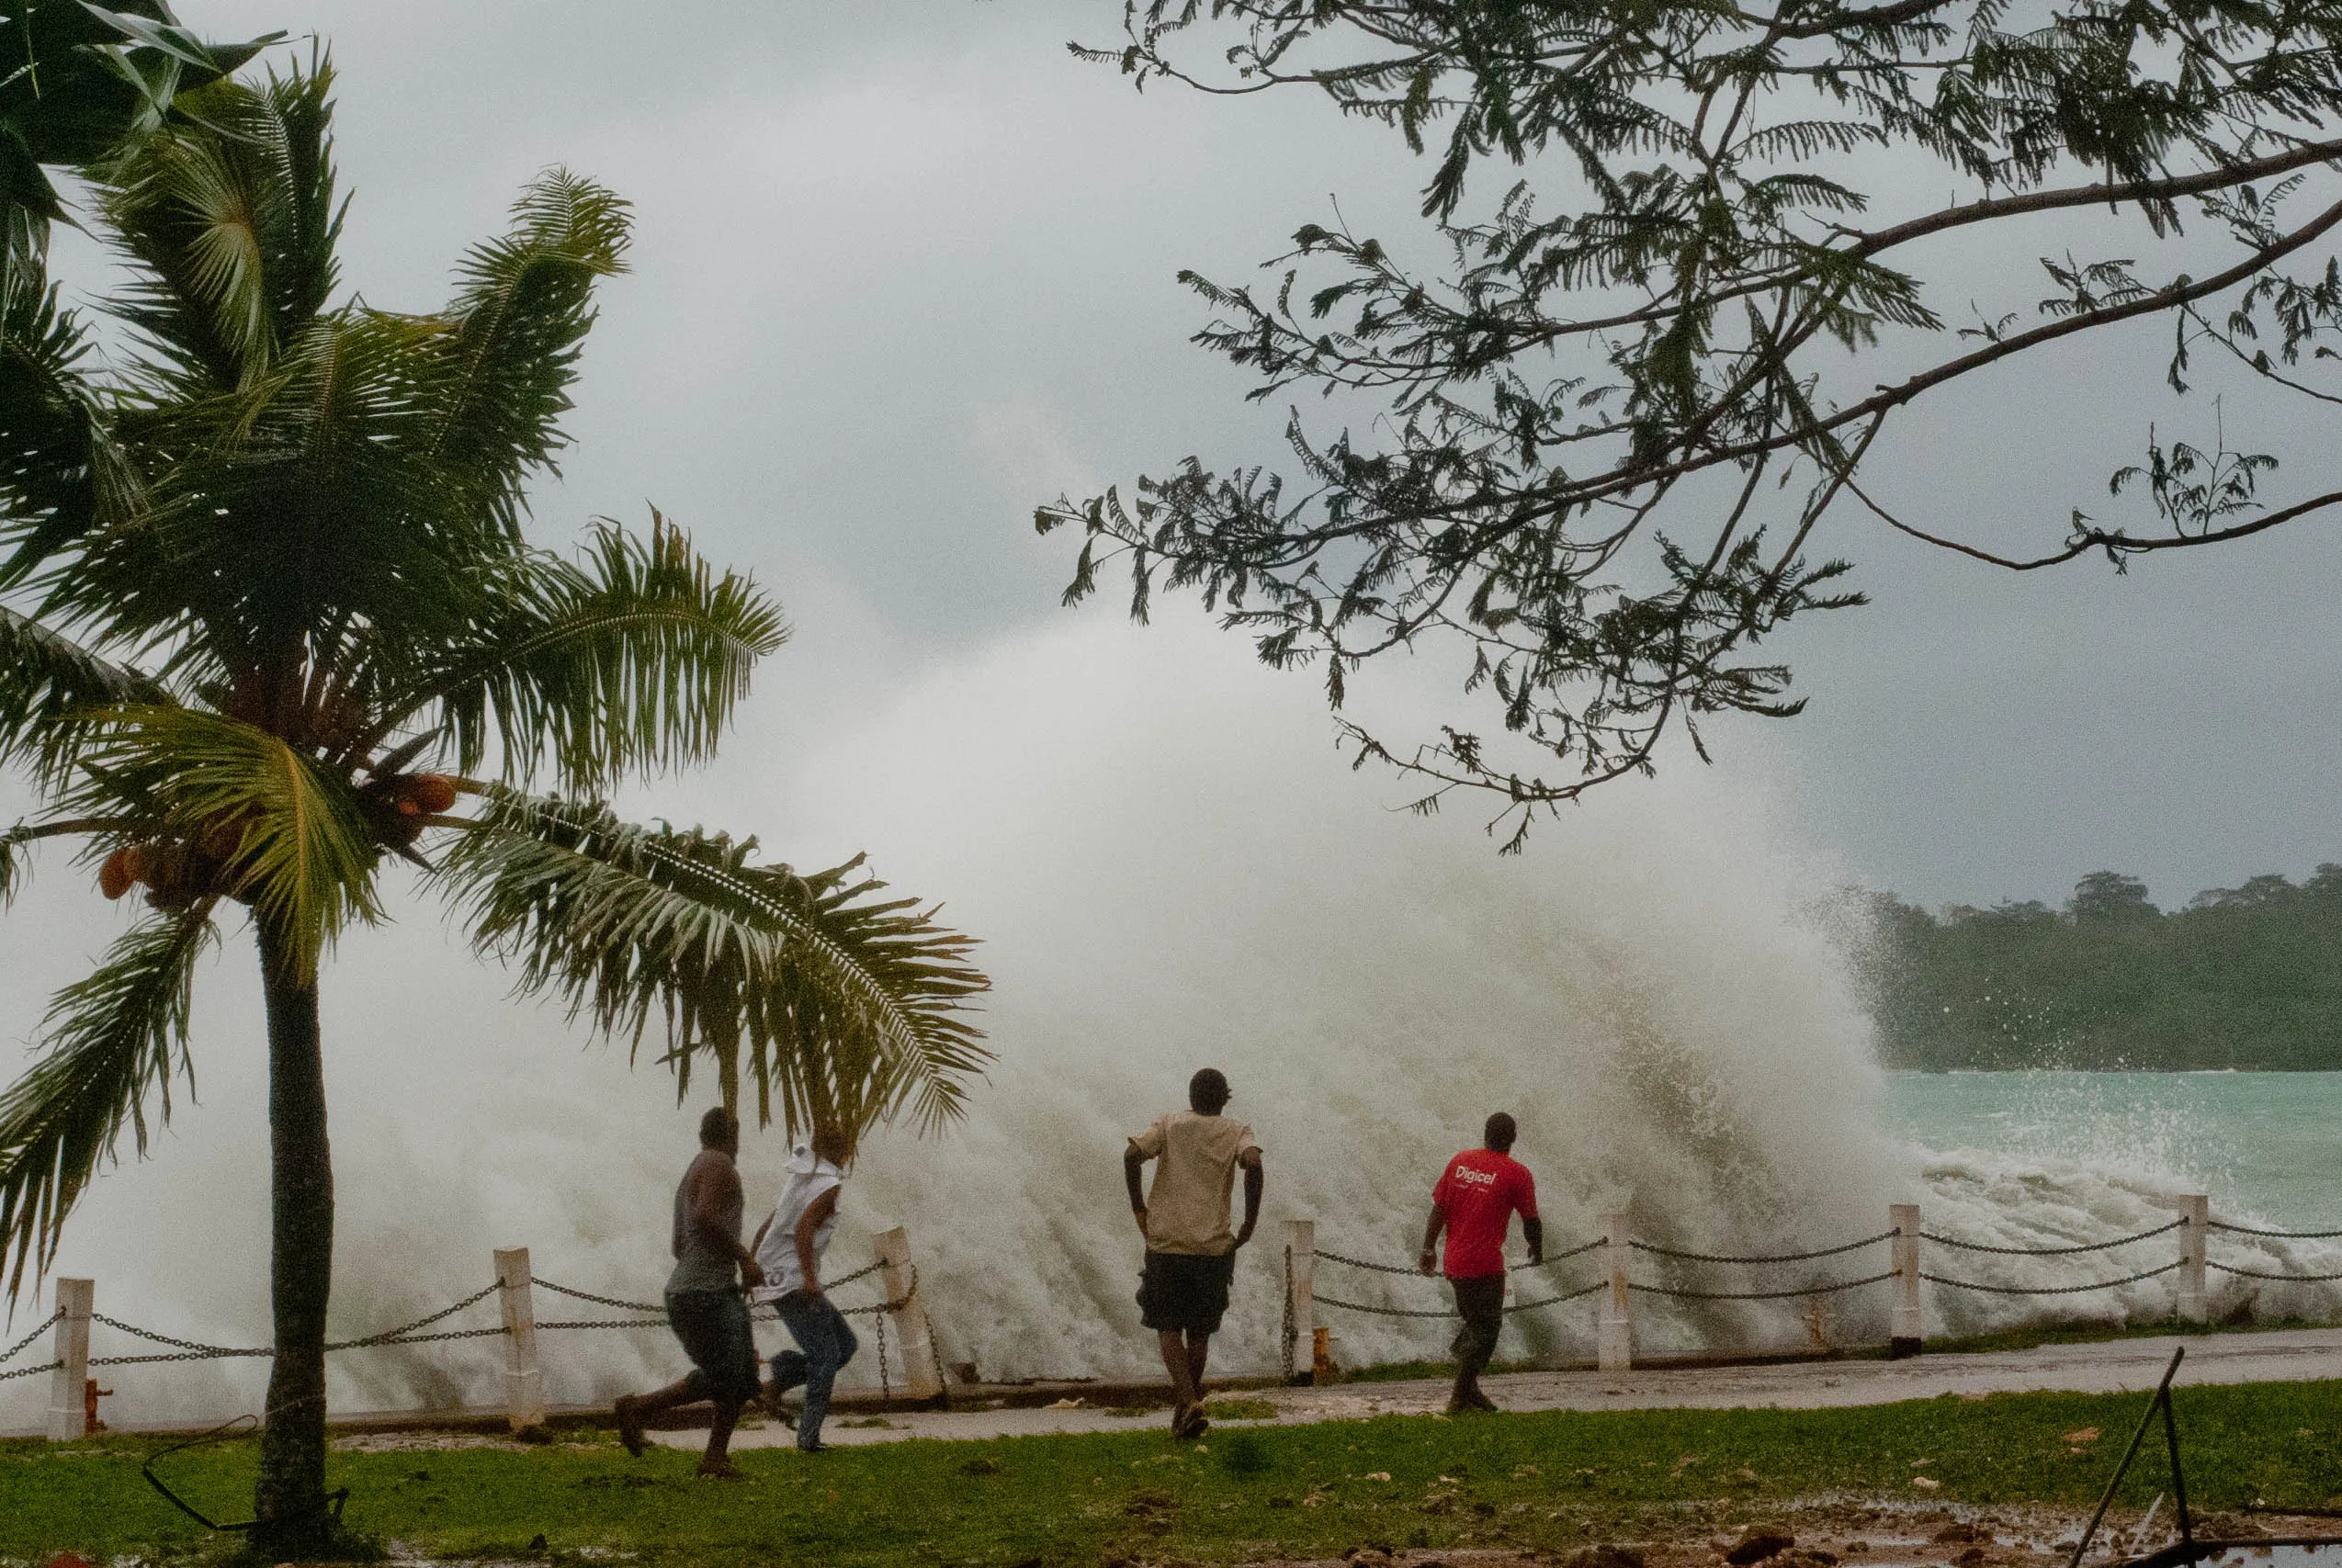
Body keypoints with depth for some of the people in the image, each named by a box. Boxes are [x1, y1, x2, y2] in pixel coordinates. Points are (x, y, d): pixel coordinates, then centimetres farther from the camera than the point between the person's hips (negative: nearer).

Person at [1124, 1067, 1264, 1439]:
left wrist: (1138, 1209, 1)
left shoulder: (1169, 1125, 7)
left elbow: (1132, 1155, -10)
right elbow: (1253, 1163, -16)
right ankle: (1183, 1411, 18)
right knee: (1199, 1331, 15)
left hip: (1166, 1242, -1)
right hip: (1213, 1247, 1)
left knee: (1168, 1327, 5)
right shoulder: (1236, 1133, 5)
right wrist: (1250, 1224, -7)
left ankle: (1188, 1400, -16)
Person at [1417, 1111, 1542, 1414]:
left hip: (1455, 1261, 6)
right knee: (1484, 1329, 1)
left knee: (1474, 1323, 21)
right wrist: (1537, 1251, 18)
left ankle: (1468, 1388, 20)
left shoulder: (1460, 1162, 7)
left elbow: (1438, 1209, 6)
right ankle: (1461, 1397, -3)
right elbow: (1530, 1220, 0)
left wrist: (1428, 1249, 10)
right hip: (1486, 1264, -6)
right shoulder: (1516, 1173, -6)